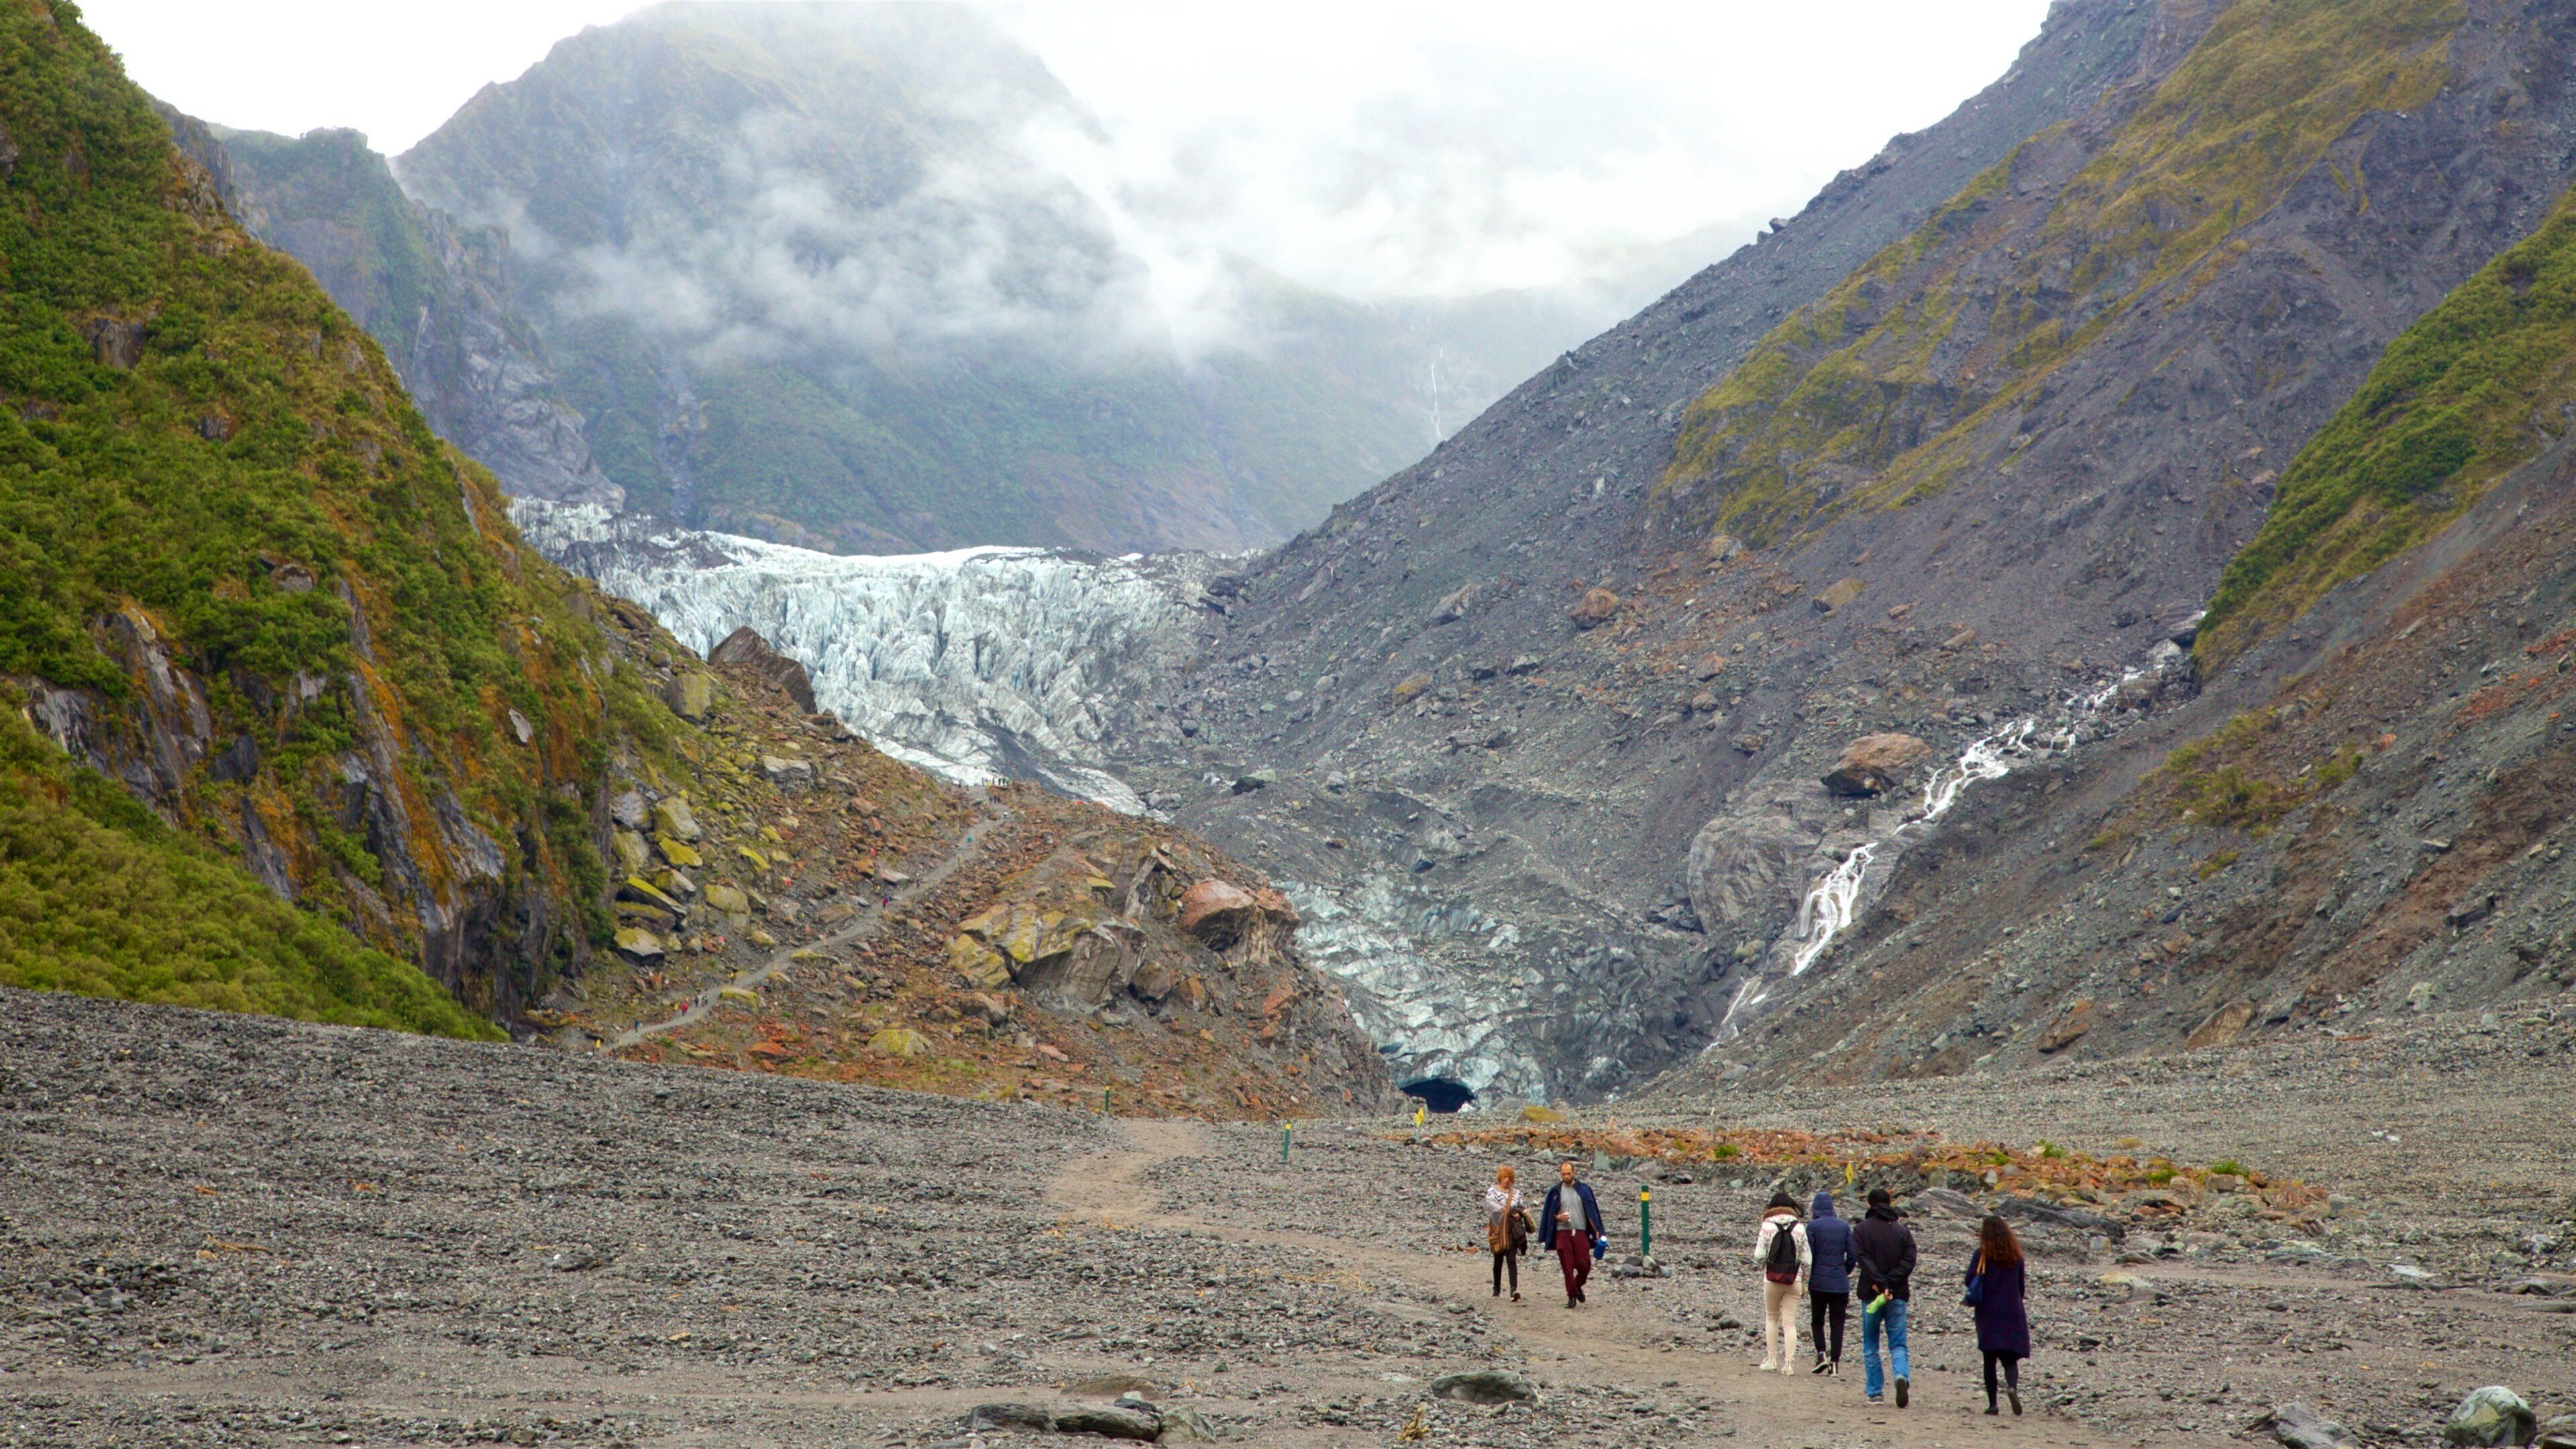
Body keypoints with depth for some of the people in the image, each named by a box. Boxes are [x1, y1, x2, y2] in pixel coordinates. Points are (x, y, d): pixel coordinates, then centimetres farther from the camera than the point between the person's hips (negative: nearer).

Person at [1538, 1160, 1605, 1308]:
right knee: (1567, 1267, -3)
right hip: (1562, 1233, 0)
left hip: (1580, 1232, 0)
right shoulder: (1555, 1192, 7)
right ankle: (1572, 1296, 6)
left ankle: (1578, 1286, 24)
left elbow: (1592, 1212, 9)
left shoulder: (1584, 1190, 8)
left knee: (1584, 1265, -4)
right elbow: (1549, 1213, 11)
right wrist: (1558, 1217, -10)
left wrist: (1598, 1232, 4)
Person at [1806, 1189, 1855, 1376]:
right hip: (1841, 1284, 2)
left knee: (1817, 1321, 13)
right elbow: (1852, 1255, 2)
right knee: (1837, 1325, 7)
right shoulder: (1844, 1226, 3)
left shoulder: (1813, 1226, -6)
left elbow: (1809, 1255, -8)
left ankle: (1821, 1354, -5)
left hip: (1819, 1283, -2)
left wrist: (1806, 1277, 3)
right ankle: (1835, 1362, 2)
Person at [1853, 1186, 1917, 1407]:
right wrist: (1890, 1283, -11)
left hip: (1871, 1294, -1)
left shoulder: (1861, 1230, 0)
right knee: (1898, 1344, 5)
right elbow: (1909, 1261, -5)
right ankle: (1901, 1376, -23)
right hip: (1898, 1294, 1)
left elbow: (1863, 1259, -14)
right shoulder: (1903, 1230, 7)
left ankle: (1875, 1391, 9)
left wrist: (1881, 1284, -19)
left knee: (1870, 1345, 10)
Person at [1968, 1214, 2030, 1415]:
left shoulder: (1981, 1255, -7)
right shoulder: (2015, 1255, 4)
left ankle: (1992, 1403, 3)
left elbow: (1970, 1280, -13)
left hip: (1988, 1314, -2)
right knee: (2010, 1358, 5)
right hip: (2012, 1313, 2)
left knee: (1990, 1360, 6)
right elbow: (2021, 1285, 11)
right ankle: (2012, 1386, -25)